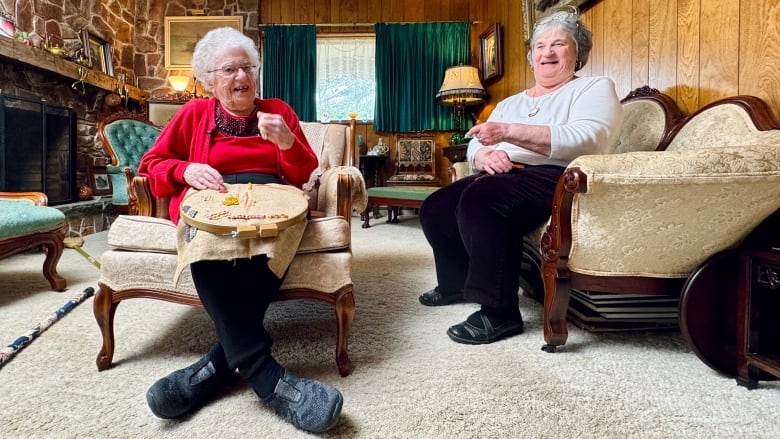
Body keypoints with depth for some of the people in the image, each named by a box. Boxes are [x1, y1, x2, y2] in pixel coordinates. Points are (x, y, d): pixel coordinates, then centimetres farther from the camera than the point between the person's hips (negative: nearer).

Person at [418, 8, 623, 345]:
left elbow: (586, 140, -16)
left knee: (480, 199, -33)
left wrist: (509, 132, -23)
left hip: (556, 178, -7)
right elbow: (474, 146, 14)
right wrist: (487, 155, -14)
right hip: (502, 177, 8)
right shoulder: (510, 102, 24)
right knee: (434, 209, -3)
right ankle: (457, 283, 21)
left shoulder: (595, 88, 5)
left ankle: (500, 311, -24)